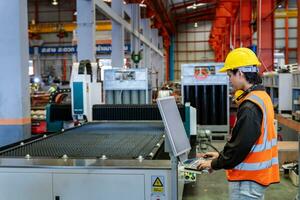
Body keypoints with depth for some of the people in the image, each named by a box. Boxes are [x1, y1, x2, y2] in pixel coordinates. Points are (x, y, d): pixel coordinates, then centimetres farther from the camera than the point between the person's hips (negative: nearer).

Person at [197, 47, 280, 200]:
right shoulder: (262, 96, 7)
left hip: (248, 180, -9)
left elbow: (241, 145, -22)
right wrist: (222, 155, 13)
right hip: (259, 175, 9)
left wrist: (215, 164, -8)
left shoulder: (250, 106, -23)